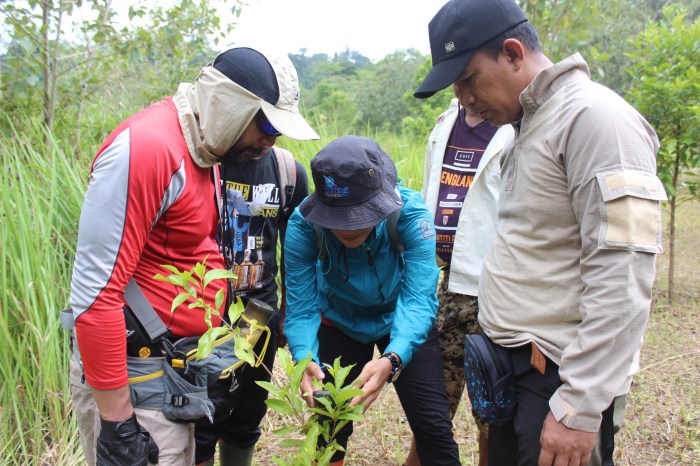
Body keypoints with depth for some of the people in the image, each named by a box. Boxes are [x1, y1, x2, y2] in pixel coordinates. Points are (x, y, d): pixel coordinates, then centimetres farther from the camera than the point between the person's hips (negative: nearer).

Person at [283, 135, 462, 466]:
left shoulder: (410, 212, -32)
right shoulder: (303, 223, -28)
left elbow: (419, 298, -38)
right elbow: (301, 307, -27)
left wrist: (392, 361, -54)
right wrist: (306, 360, -47)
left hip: (402, 324, -1)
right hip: (340, 323, 1)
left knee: (434, 427, -5)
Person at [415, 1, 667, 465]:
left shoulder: (593, 116, -15)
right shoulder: (529, 123, 14)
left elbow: (622, 280, -21)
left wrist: (579, 409, -21)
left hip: (559, 375, -8)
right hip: (513, 366, 8)